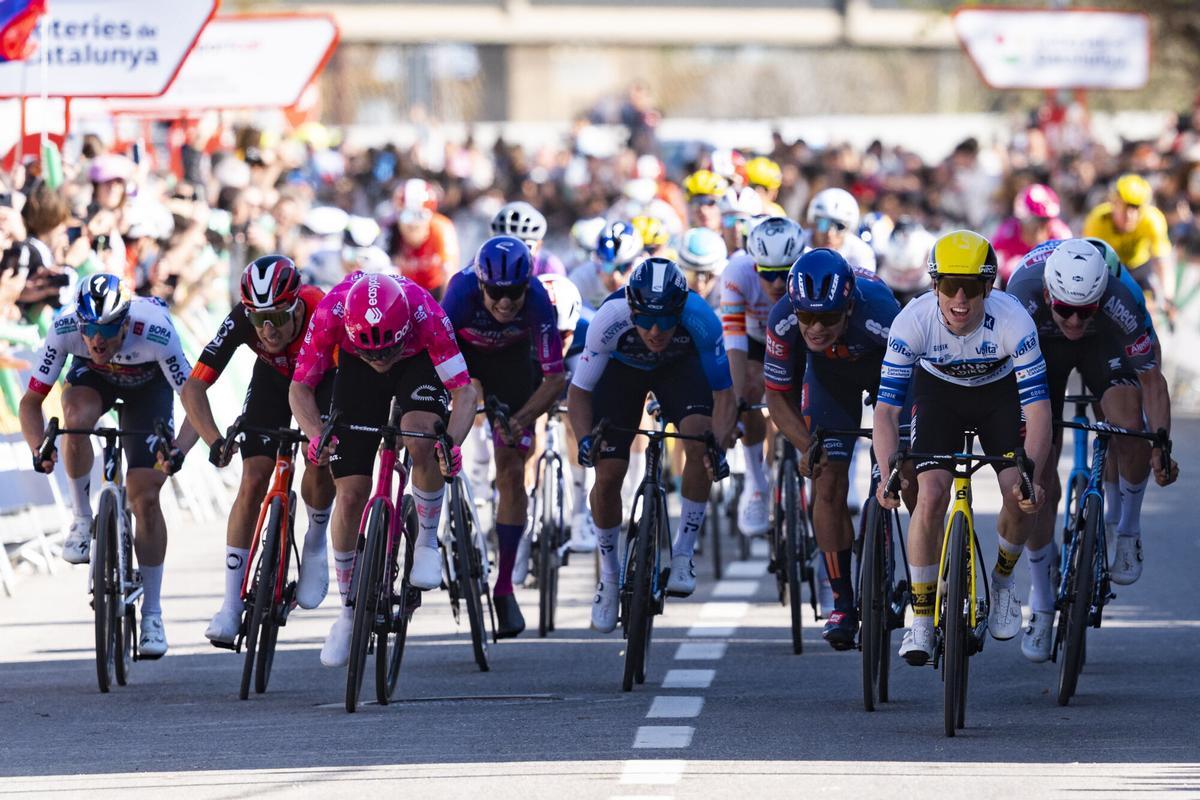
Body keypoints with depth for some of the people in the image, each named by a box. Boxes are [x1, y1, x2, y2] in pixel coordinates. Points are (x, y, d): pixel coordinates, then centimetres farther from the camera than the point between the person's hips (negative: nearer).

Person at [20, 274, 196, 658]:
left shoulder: (156, 333, -39)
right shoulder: (65, 328, -35)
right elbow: (31, 401, -27)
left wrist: (178, 451, -47)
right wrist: (39, 449, -45)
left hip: (148, 384, -1)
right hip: (92, 377, 1)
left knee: (146, 497, -11)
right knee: (77, 416, -36)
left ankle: (152, 614, 0)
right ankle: (83, 521, -13)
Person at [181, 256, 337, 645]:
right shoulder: (240, 321, -35)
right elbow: (193, 386, -33)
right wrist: (215, 440, -48)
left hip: (325, 378, -1)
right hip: (273, 379, 1)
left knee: (320, 460, -23)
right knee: (254, 478, -12)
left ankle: (315, 543, 11)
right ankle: (232, 603, -6)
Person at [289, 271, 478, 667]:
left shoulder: (425, 314, -39)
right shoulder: (330, 313, -36)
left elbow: (464, 390, -34)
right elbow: (300, 388, -25)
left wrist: (452, 441, -52)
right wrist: (315, 435, -43)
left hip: (419, 362, -1)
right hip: (355, 371, 1)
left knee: (421, 439, -34)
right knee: (350, 494, -7)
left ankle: (427, 542, -7)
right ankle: (349, 611, 11)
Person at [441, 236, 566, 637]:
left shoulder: (537, 300, -35)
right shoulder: (462, 292, -38)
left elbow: (555, 378, -31)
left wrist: (520, 420, -44)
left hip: (511, 358, 0)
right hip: (458, 349, 0)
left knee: (511, 471, -7)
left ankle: (504, 588, 0)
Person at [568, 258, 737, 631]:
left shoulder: (701, 320, -38)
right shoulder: (609, 320, -39)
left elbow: (723, 394, -29)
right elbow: (579, 391, -26)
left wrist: (720, 444, -46)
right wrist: (585, 438, -44)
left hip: (680, 364, 0)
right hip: (623, 366, 0)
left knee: (700, 441, -28)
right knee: (607, 476, -10)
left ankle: (683, 552, -12)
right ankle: (608, 577, 14)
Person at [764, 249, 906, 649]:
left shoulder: (879, 315, -43)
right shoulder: (783, 321, -34)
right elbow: (777, 397, -20)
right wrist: (807, 446, -32)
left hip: (886, 365, -1)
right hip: (828, 372, 1)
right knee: (828, 484, -8)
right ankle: (842, 603, 0)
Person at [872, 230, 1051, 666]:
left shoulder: (1012, 320, -33)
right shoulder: (913, 321, -32)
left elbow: (1038, 408, -32)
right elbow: (886, 408, -29)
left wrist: (1032, 476, -44)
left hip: (1000, 392, 0)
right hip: (938, 392, 0)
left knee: (1020, 497, -18)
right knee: (931, 496, -19)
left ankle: (1003, 577, 14)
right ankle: (922, 618, -6)